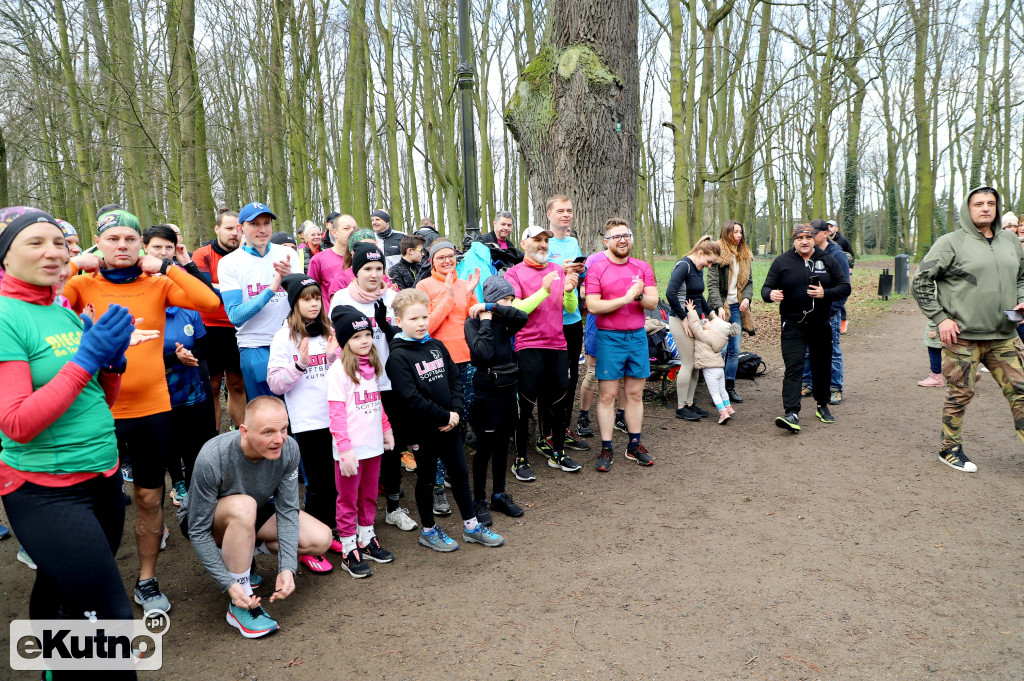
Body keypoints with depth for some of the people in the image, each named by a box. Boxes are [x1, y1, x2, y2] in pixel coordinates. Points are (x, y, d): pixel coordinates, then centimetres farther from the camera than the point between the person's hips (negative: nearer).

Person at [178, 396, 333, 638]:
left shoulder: (288, 449, -25)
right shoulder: (212, 459, -35)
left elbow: (287, 510, -17)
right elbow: (198, 532, -28)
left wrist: (287, 568, -27)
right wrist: (229, 585, -32)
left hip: (255, 511, 4)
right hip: (203, 519, -4)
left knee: (320, 540, -13)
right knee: (243, 506, -39)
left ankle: (240, 554, 8)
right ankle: (239, 607, -23)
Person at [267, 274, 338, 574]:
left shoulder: (328, 333, 10)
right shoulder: (285, 338, -3)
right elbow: (275, 383, -6)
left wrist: (334, 356, -5)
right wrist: (300, 364, -20)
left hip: (334, 417, 5)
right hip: (306, 422, -4)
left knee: (334, 480, 10)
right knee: (317, 484, 0)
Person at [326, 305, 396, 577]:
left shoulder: (371, 366, 8)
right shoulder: (339, 370, -13)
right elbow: (336, 413, -17)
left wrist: (386, 429, 16)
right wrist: (345, 449, -20)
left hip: (373, 445, 7)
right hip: (350, 449, -7)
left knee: (369, 497, 18)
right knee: (348, 501, 7)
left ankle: (367, 540, 33)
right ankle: (349, 552, 18)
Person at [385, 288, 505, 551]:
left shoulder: (437, 346, 5)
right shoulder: (398, 357, -15)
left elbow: (455, 379, 7)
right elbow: (411, 398, -21)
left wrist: (456, 411, -7)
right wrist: (444, 416, -17)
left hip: (448, 424, 6)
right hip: (421, 429, -6)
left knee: (461, 474, 14)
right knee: (426, 480, 10)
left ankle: (471, 526, 29)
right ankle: (428, 531, 28)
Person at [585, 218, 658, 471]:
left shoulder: (643, 268, 7)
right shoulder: (597, 269, -5)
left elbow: (653, 303, 1)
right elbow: (593, 306, -13)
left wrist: (639, 296, -20)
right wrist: (625, 299, -18)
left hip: (637, 336, 4)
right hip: (609, 337, -4)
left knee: (635, 394, 11)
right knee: (607, 395, 1)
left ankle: (634, 445, 22)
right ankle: (606, 449, 10)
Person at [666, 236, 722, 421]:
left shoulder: (698, 269, 14)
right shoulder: (684, 266, -15)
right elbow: (670, 293, -26)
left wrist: (710, 313, 18)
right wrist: (684, 319, -21)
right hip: (681, 321, -9)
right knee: (688, 364, -4)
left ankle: (689, 404, 21)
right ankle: (681, 408, 7)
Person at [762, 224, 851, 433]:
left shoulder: (827, 260, 5)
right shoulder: (781, 262, 1)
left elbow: (845, 287, 5)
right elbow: (766, 288, 0)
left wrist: (825, 293, -15)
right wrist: (770, 294, -25)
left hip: (821, 324, 3)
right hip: (793, 325, -3)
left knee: (822, 366, 14)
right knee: (793, 368, -12)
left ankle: (822, 406, 33)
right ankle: (792, 414, -18)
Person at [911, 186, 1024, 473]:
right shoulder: (951, 243, -5)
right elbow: (920, 282, -7)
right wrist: (940, 318, -12)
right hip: (962, 336, -5)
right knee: (960, 394, 4)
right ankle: (950, 449, 20)